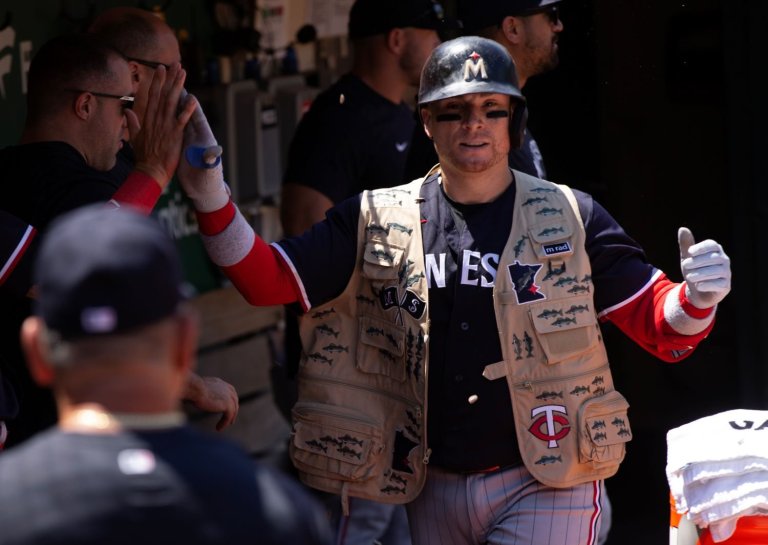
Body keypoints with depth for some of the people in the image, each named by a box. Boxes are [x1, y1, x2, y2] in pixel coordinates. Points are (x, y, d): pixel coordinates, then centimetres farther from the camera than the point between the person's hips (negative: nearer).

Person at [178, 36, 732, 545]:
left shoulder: (569, 218, 2)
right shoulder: (377, 221, 6)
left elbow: (660, 327, 2)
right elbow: (270, 280, 0)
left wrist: (696, 298, -21)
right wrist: (211, 194, -15)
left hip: (546, 484, -3)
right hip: (432, 490, 3)